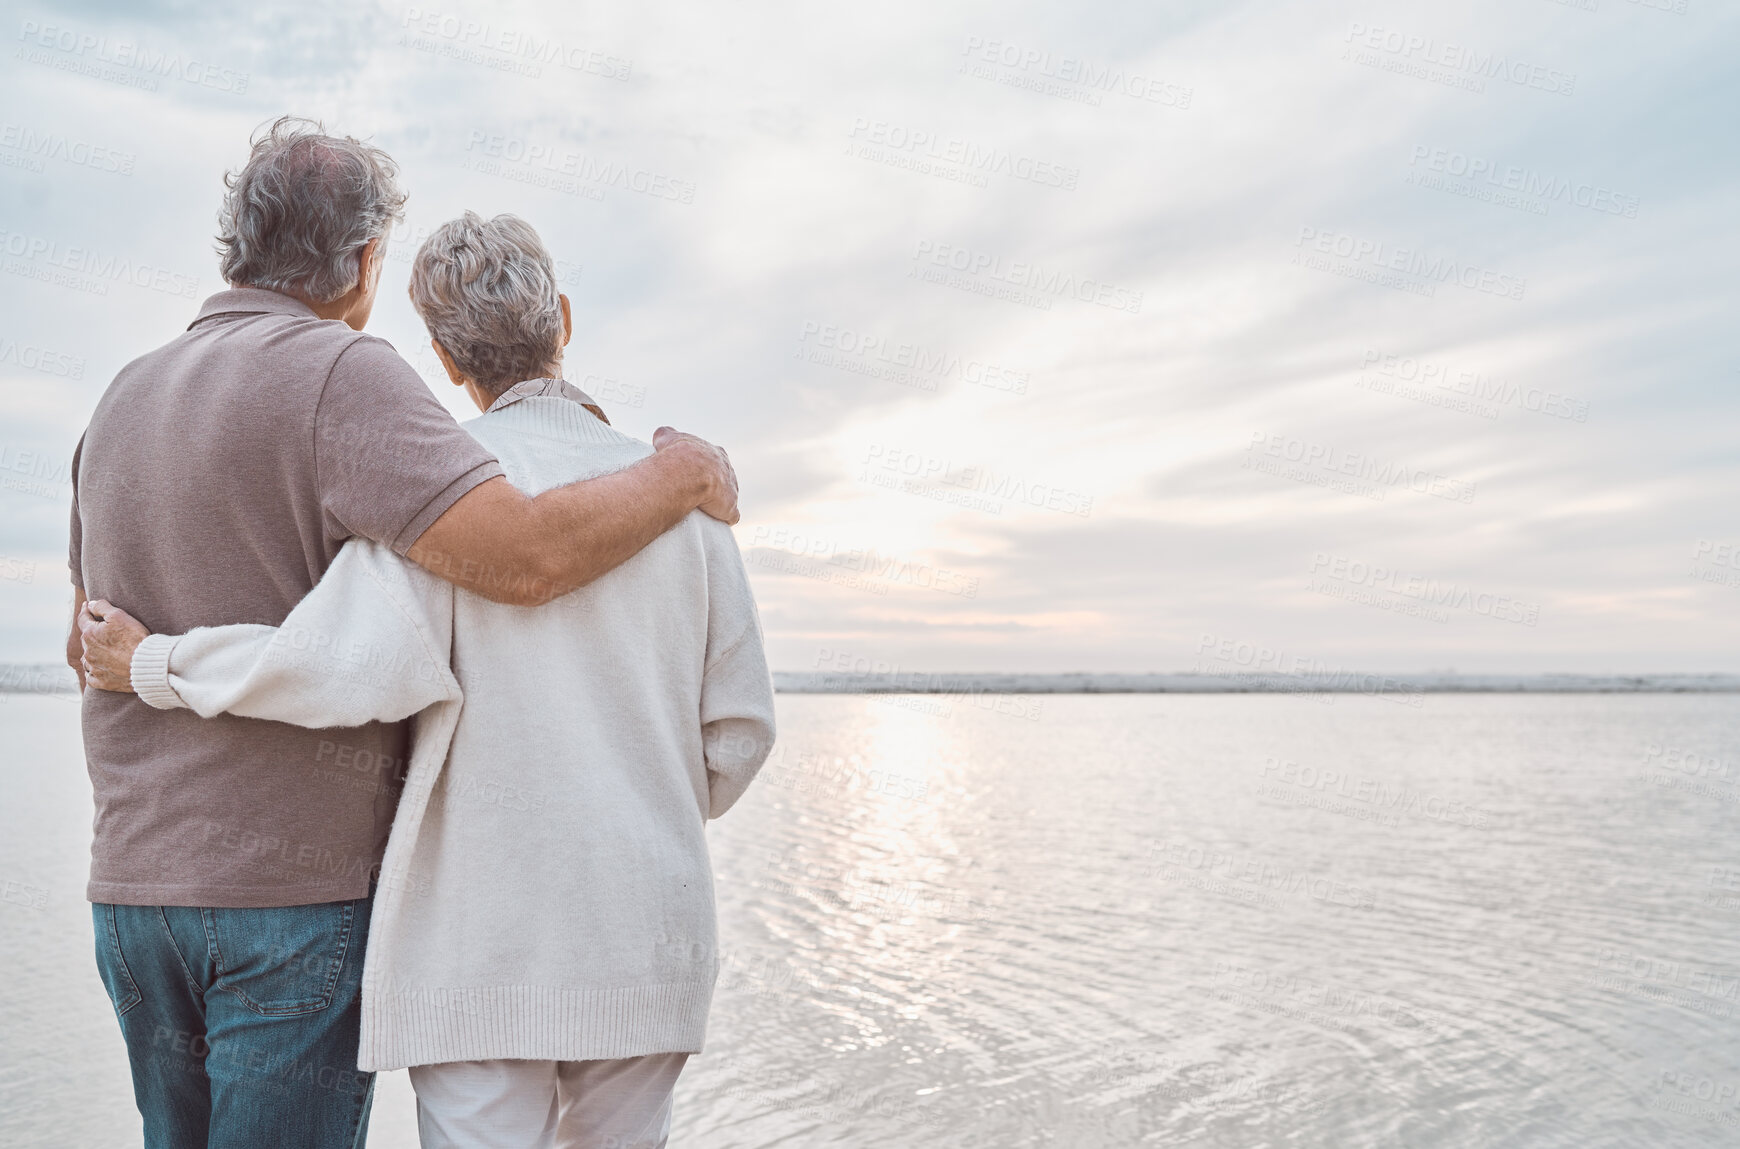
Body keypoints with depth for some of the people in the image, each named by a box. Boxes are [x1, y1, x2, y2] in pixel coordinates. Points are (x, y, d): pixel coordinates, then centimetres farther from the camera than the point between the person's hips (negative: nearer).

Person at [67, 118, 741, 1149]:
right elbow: (525, 556, -27)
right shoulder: (338, 375, -14)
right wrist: (683, 477, -11)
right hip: (303, 887, -7)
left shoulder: (126, 401, 11)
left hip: (136, 882, 8)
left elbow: (93, 648, 19)